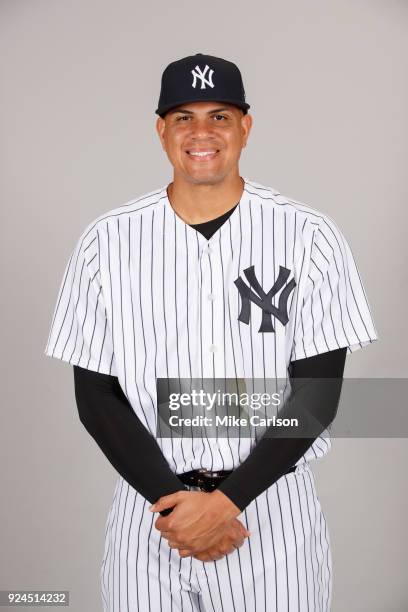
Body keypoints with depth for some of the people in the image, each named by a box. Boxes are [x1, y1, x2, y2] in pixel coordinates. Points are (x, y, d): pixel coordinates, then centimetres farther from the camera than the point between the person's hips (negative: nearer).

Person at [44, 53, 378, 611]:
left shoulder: (308, 235, -5)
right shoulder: (108, 241, -2)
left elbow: (318, 391, -6)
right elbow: (95, 394, -2)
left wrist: (228, 499, -14)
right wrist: (172, 500, -12)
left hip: (272, 503, 0)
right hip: (151, 506, 1)